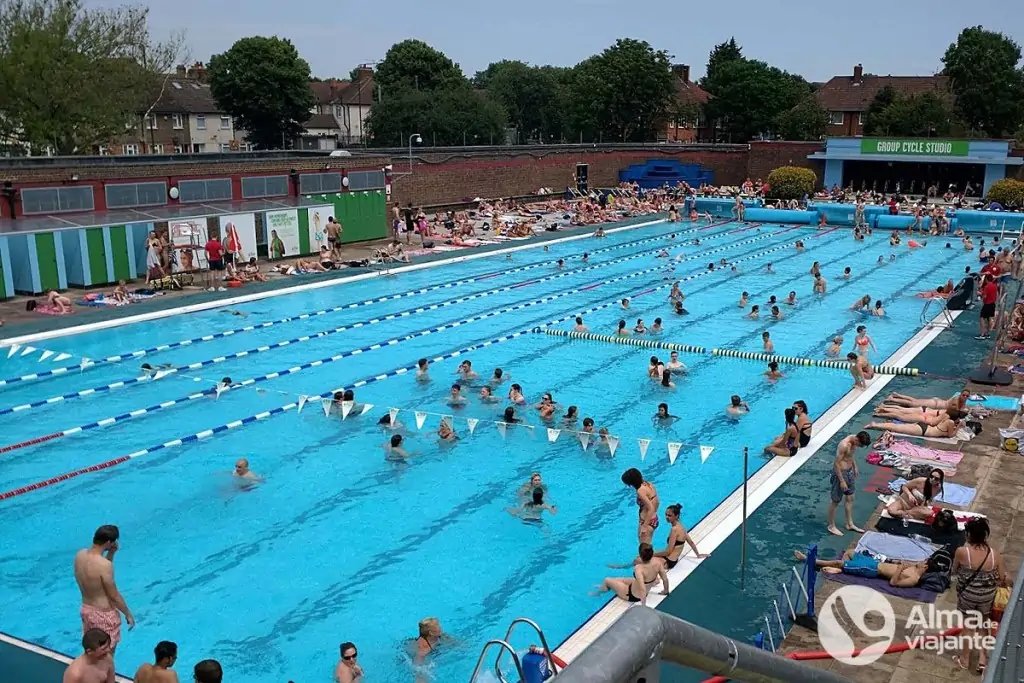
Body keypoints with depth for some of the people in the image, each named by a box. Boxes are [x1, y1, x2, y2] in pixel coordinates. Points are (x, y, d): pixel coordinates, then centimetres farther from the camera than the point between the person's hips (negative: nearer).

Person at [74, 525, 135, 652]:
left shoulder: (80, 554, -5)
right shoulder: (104, 564, -28)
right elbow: (114, 596, -19)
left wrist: (110, 554, 1)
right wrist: (128, 614, -6)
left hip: (86, 609, 8)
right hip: (104, 614, -8)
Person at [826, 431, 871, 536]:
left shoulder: (854, 442, -4)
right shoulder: (844, 445, -29)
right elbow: (837, 464, -25)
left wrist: (855, 467, 17)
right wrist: (842, 481, -22)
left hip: (849, 472, 9)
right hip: (840, 473, -9)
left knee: (850, 498, 19)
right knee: (835, 501, 6)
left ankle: (850, 524, 34)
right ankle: (831, 526, 20)